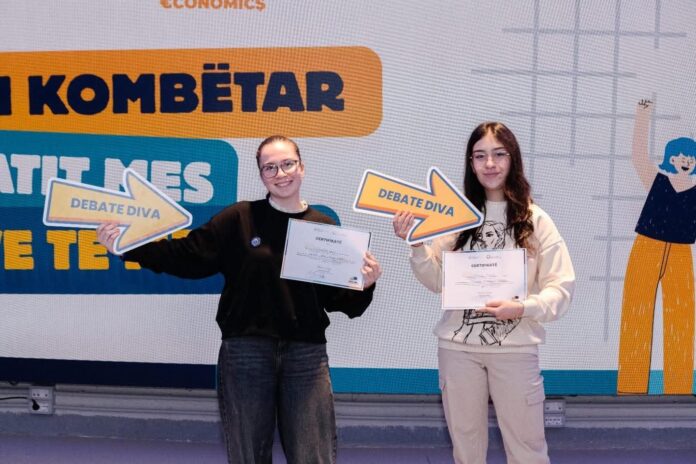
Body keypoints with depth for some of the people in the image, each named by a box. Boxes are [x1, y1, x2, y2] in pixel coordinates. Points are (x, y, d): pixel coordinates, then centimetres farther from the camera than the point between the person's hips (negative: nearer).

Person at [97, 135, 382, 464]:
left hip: (306, 356, 1)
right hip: (244, 352, -1)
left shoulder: (324, 227, 4)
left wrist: (364, 286, -14)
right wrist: (130, 247, -14)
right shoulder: (240, 218, -1)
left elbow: (337, 300, 5)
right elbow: (188, 256, -5)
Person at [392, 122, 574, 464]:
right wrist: (416, 245, -12)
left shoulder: (535, 219, -3)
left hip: (515, 348, -2)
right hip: (458, 346, 2)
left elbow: (562, 288, -3)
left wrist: (523, 308, -19)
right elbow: (437, 282, 3)